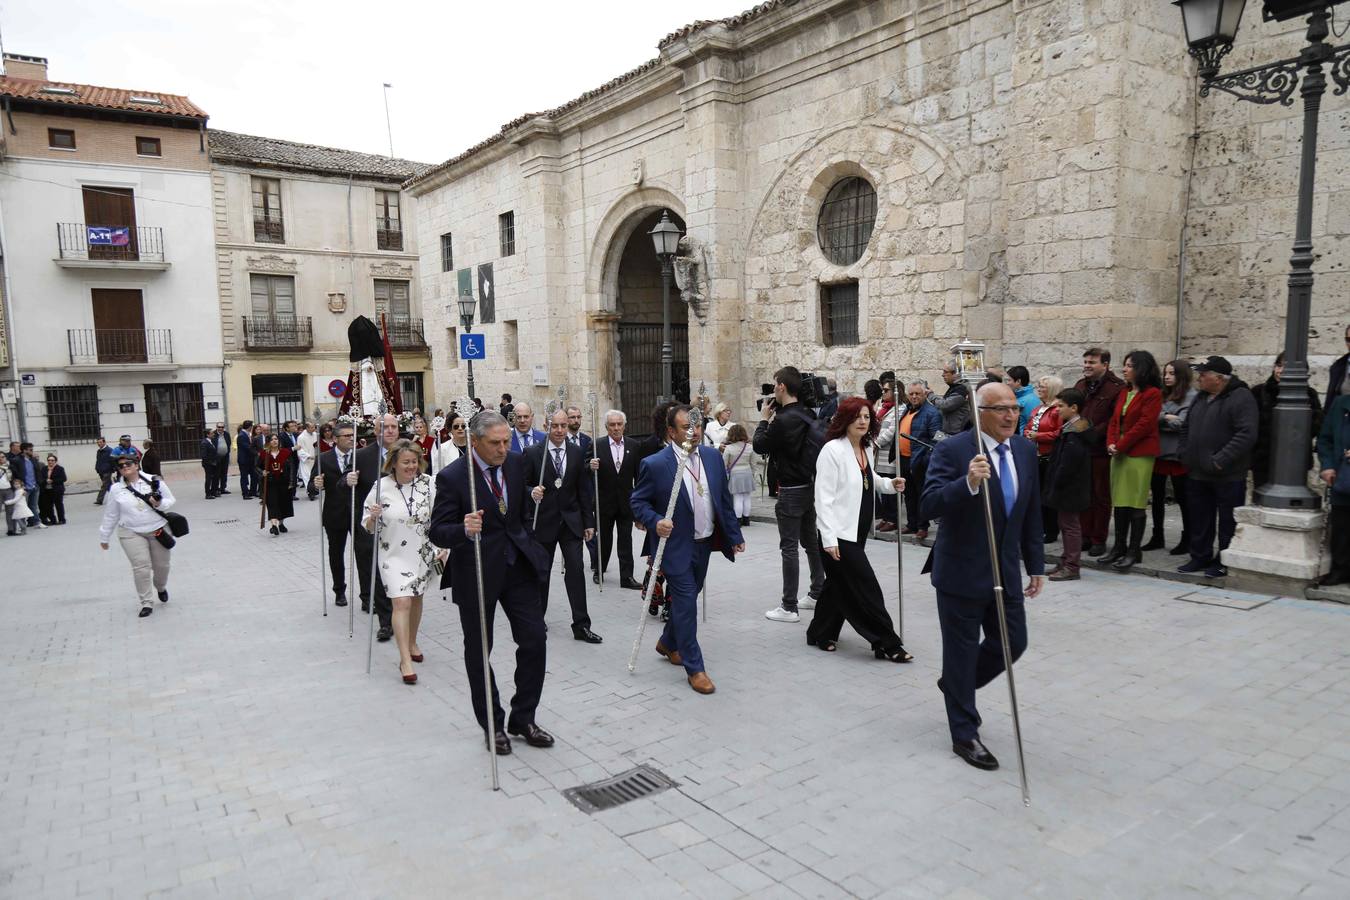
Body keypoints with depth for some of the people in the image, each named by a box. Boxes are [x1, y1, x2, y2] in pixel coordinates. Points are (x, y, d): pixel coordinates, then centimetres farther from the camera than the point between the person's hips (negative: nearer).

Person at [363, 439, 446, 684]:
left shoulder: (428, 483, -9)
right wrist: (372, 518, -24)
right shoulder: (382, 488, -11)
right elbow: (368, 527, -2)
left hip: (423, 553, 2)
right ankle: (405, 659, -5)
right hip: (394, 554, -2)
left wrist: (442, 548, -8)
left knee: (416, 599, 16)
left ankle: (412, 643, 38)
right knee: (402, 602, -11)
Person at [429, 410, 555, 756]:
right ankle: (492, 725, 26)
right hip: (476, 572, -4)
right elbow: (437, 532, -19)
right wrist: (464, 530, -35)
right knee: (478, 651, 9)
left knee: (535, 640, 1)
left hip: (518, 564, 4)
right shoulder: (452, 477, -17)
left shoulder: (516, 463, 1)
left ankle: (523, 718, 18)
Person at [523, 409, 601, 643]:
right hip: (543, 521, -1)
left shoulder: (576, 453, 3)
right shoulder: (533, 453, -6)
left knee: (576, 570, -5)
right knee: (541, 571, 12)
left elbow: (584, 489, 6)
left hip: (571, 521, 2)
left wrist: (589, 522, 5)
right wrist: (532, 492, -25)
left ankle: (581, 625, 1)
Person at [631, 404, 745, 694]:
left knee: (687, 599, 20)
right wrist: (655, 521, -25)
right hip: (676, 546, -6)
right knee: (686, 603, -4)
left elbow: (724, 499, 8)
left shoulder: (712, 456, 0)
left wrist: (734, 534, 9)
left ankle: (668, 643, 43)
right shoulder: (655, 464, -15)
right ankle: (694, 668, 8)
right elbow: (638, 501, -7)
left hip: (705, 544, 6)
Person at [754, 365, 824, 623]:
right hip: (810, 486, 9)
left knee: (789, 547, -3)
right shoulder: (808, 415, 5)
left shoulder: (783, 420, -22)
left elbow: (759, 446, -10)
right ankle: (817, 594, 28)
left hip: (791, 491, -9)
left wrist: (764, 419, 3)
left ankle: (789, 607, 2)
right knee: (811, 541, 17)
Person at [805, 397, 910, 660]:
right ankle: (887, 644, 6)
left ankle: (821, 634, 31)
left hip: (857, 532, 9)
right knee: (866, 587, -4)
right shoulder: (833, 450, -16)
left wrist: (889, 483, 7)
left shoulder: (866, 449, 8)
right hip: (839, 533, -9)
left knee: (840, 585, 17)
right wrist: (828, 538, -22)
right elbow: (824, 497, -18)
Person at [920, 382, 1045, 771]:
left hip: (1006, 571, 6)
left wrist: (1035, 565, 12)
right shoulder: (952, 451, -15)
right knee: (962, 651, 6)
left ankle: (955, 684, 40)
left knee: (1012, 643, 13)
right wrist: (968, 483, -40)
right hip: (961, 572, -6)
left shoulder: (1026, 450, 5)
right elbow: (929, 505, -25)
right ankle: (965, 735, 22)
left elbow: (1032, 513, 12)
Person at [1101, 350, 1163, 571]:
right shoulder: (1123, 392, 16)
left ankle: (1134, 551, 3)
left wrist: (1121, 445, -13)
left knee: (1136, 503, -4)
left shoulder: (1153, 394, -8)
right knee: (1119, 502, 11)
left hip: (1140, 454, -8)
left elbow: (1144, 424, -15)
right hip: (1119, 453, 8)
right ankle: (1119, 547, 19)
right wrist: (1111, 443, -3)